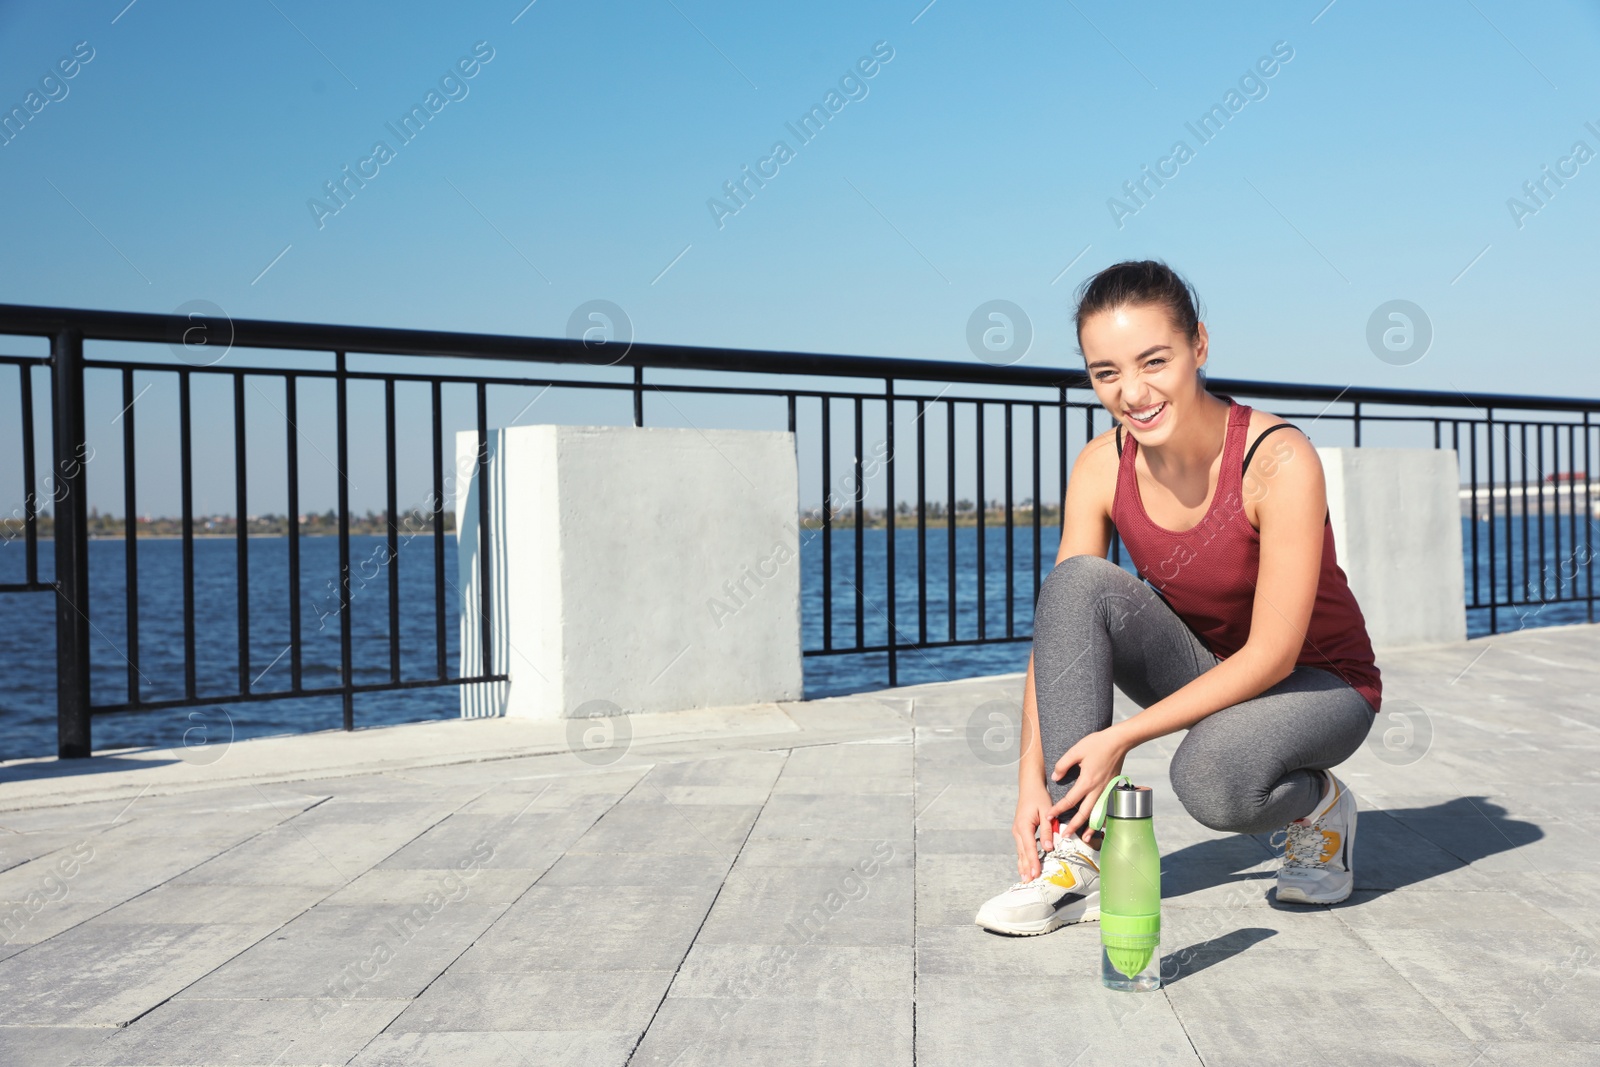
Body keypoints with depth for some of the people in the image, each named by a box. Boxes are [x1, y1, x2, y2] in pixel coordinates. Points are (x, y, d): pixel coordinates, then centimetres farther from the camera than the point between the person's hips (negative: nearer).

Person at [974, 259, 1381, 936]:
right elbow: (1058, 627, -13)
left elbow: (1273, 655, -26)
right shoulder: (1101, 468, -13)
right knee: (1078, 580, -23)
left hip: (1319, 684, -5)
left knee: (1211, 777, -36)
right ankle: (1073, 857, -20)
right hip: (1204, 671, 5)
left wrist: (1122, 737, -29)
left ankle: (1318, 808, 2)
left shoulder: (1278, 461, -27)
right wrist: (1031, 779, -22)